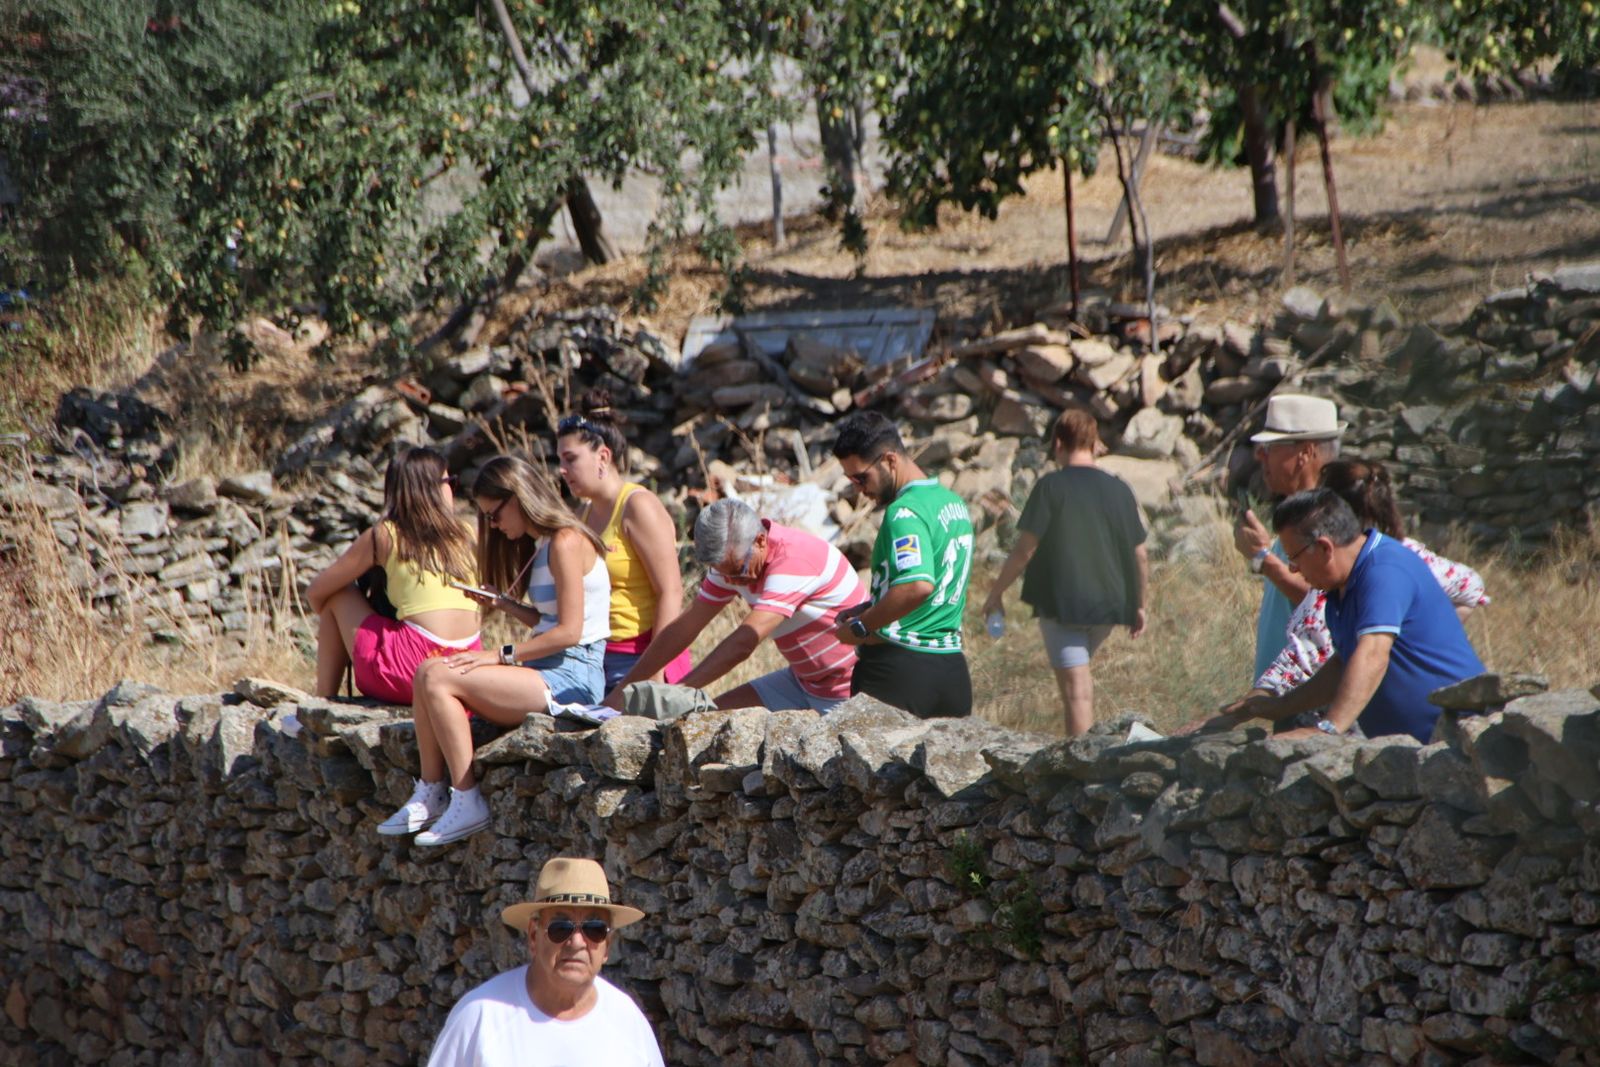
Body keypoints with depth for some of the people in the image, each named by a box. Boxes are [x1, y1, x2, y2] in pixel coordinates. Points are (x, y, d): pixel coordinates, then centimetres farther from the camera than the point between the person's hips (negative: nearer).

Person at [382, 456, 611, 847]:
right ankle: (430, 793, -6)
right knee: (428, 672, -4)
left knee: (439, 679, -20)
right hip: (548, 673, 10)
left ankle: (467, 803, -17)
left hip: (572, 676, -10)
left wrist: (501, 656, -16)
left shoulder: (566, 542, -11)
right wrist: (503, 604, 5)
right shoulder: (541, 545, 19)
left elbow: (569, 631, -17)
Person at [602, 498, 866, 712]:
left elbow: (743, 644, -35)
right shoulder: (731, 560, -3)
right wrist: (623, 689, -2)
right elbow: (685, 627, 2)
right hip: (802, 681, 8)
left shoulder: (794, 558, -30)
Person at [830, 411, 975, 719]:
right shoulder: (954, 503, 14)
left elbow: (918, 586, -29)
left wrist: (860, 627, -18)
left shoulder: (905, 512, -16)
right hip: (952, 667, 9)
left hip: (898, 669, -9)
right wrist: (868, 609, 16)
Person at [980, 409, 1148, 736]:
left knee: (1075, 687, -4)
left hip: (1062, 603, -5)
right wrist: (1139, 606, 18)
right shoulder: (1119, 490, 5)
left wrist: (996, 593, 0)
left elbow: (1024, 550, -11)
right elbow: (1140, 556, 7)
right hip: (1109, 604, 5)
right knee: (1081, 676, 25)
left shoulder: (1051, 487, -9)